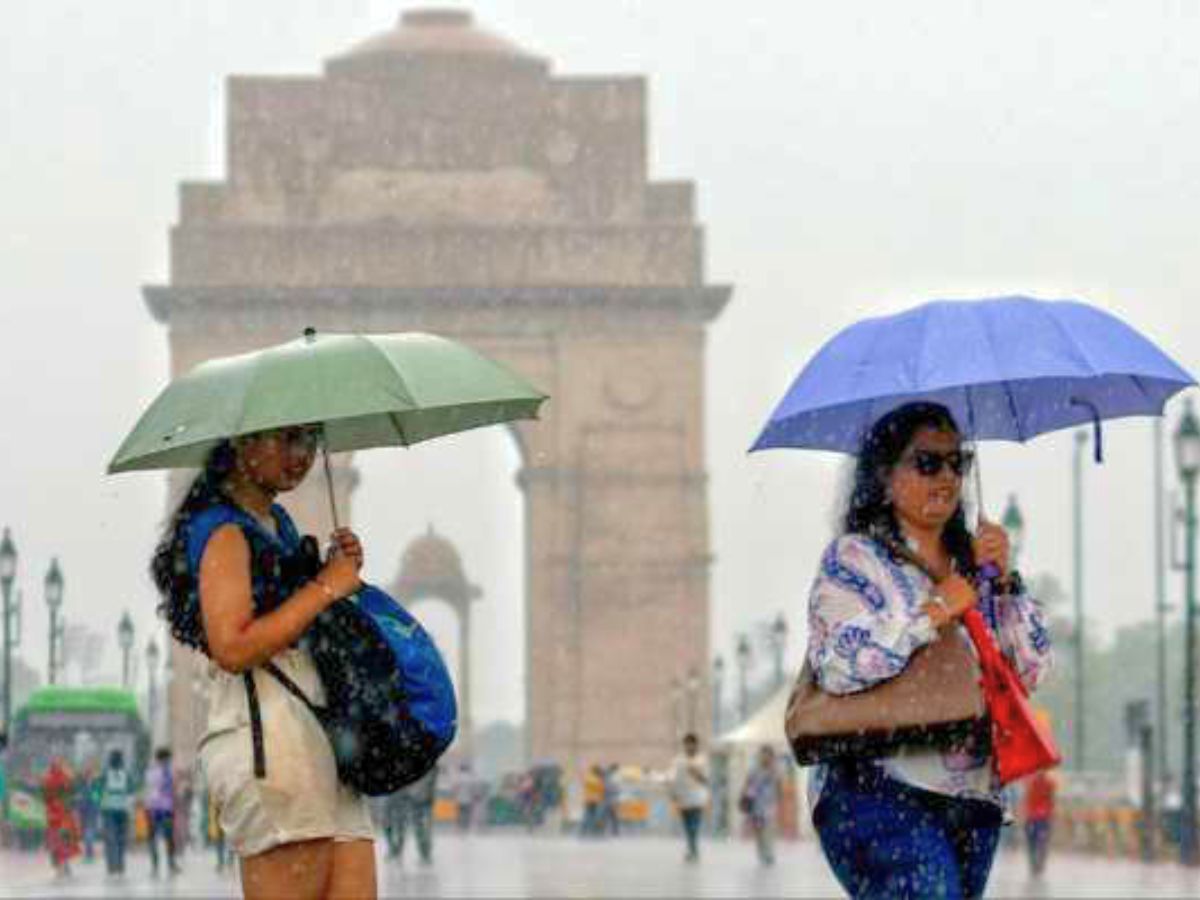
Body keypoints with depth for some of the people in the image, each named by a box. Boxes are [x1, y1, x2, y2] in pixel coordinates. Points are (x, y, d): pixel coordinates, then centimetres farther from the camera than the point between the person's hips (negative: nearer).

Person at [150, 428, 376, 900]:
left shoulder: (278, 523, 21)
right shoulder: (223, 529, -7)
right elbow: (234, 647, -18)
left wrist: (341, 571, 11)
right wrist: (325, 588, -11)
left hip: (320, 733, 9)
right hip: (265, 733, -9)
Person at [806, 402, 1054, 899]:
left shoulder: (973, 565, 19)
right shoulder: (854, 557, 1)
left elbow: (1032, 671, 14)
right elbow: (839, 664, -16)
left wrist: (1003, 581, 3)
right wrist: (933, 612, -10)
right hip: (881, 796, -7)